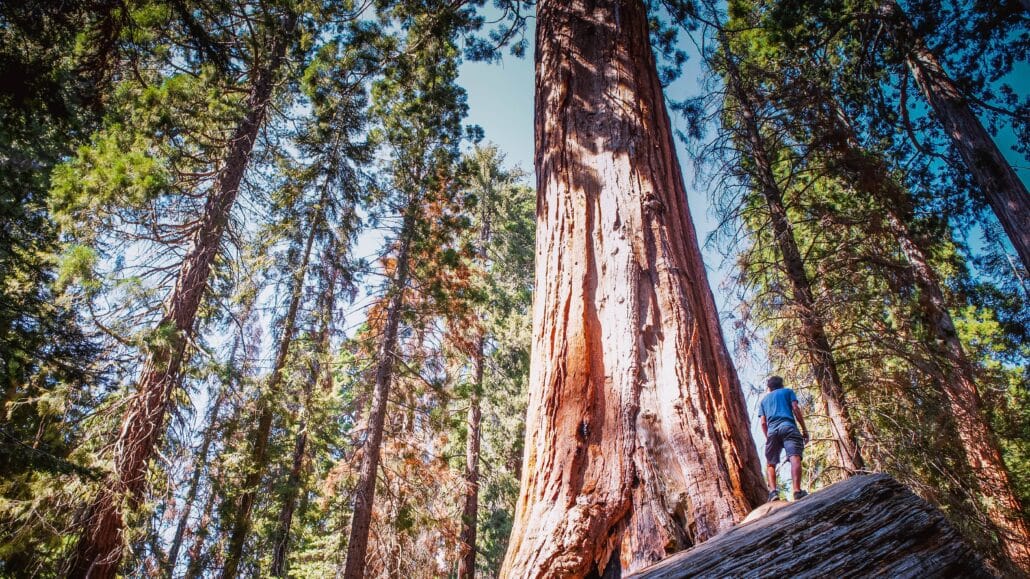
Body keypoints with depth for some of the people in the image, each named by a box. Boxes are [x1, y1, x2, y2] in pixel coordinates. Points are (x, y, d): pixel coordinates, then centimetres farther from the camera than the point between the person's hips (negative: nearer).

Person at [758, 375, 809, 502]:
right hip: (788, 427, -3)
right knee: (795, 457, -18)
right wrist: (804, 429, 6)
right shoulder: (788, 391, 22)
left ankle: (773, 491, -15)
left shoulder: (764, 400, 29)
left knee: (770, 463, 8)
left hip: (772, 431, 3)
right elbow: (796, 409, 6)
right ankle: (797, 491, -37)